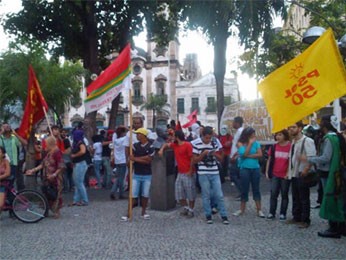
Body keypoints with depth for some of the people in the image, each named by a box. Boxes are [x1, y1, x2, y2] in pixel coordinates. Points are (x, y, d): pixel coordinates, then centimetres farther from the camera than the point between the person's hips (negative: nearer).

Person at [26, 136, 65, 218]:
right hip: (47, 178, 9)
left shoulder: (57, 152, -15)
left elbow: (61, 166, -19)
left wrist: (54, 174, -27)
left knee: (56, 194, -2)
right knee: (47, 194, 13)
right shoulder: (48, 153, 13)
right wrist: (33, 170, 12)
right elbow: (43, 164, 17)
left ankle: (56, 211, 9)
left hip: (55, 179, -9)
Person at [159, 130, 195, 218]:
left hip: (188, 173, -8)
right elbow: (166, 144, 29)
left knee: (190, 193, 2)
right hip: (180, 173, 8)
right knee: (179, 193, 10)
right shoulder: (175, 145, 10)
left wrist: (191, 171, -16)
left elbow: (192, 158, -14)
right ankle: (186, 208, 25)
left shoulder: (187, 145, -12)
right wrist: (162, 149, 8)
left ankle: (191, 210, 13)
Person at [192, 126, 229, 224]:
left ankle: (224, 216, 11)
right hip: (203, 174, -2)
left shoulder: (214, 143, 5)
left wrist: (215, 154, -11)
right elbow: (194, 160, -3)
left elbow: (220, 158, 10)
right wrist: (203, 154, -17)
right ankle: (208, 216, 19)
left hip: (214, 173, 2)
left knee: (219, 195, 2)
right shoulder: (196, 144, -4)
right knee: (206, 196, 6)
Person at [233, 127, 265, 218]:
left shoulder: (256, 143, 2)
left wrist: (248, 156, -13)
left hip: (255, 169, 2)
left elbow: (260, 154, -8)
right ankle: (242, 209, 16)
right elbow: (244, 154, -17)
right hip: (245, 169, -2)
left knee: (256, 189, 6)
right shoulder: (240, 143, -3)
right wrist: (250, 143, -14)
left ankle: (259, 210, 10)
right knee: (244, 189, 4)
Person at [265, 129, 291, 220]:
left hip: (285, 176, -3)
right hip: (275, 175, 3)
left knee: (284, 195, 8)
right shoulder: (274, 147, 4)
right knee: (273, 194, 4)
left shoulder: (290, 147, -8)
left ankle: (283, 214, 16)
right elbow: (269, 160, 10)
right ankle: (271, 213, 12)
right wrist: (267, 172, 5)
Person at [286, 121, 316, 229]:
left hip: (302, 175, -8)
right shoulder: (293, 141, 13)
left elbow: (312, 157, -19)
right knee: (295, 198, 15)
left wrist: (305, 171, -21)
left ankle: (305, 220, 10)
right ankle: (296, 217, 26)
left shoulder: (307, 141, -14)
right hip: (294, 174, 8)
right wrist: (289, 171, 13)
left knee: (304, 199, 1)